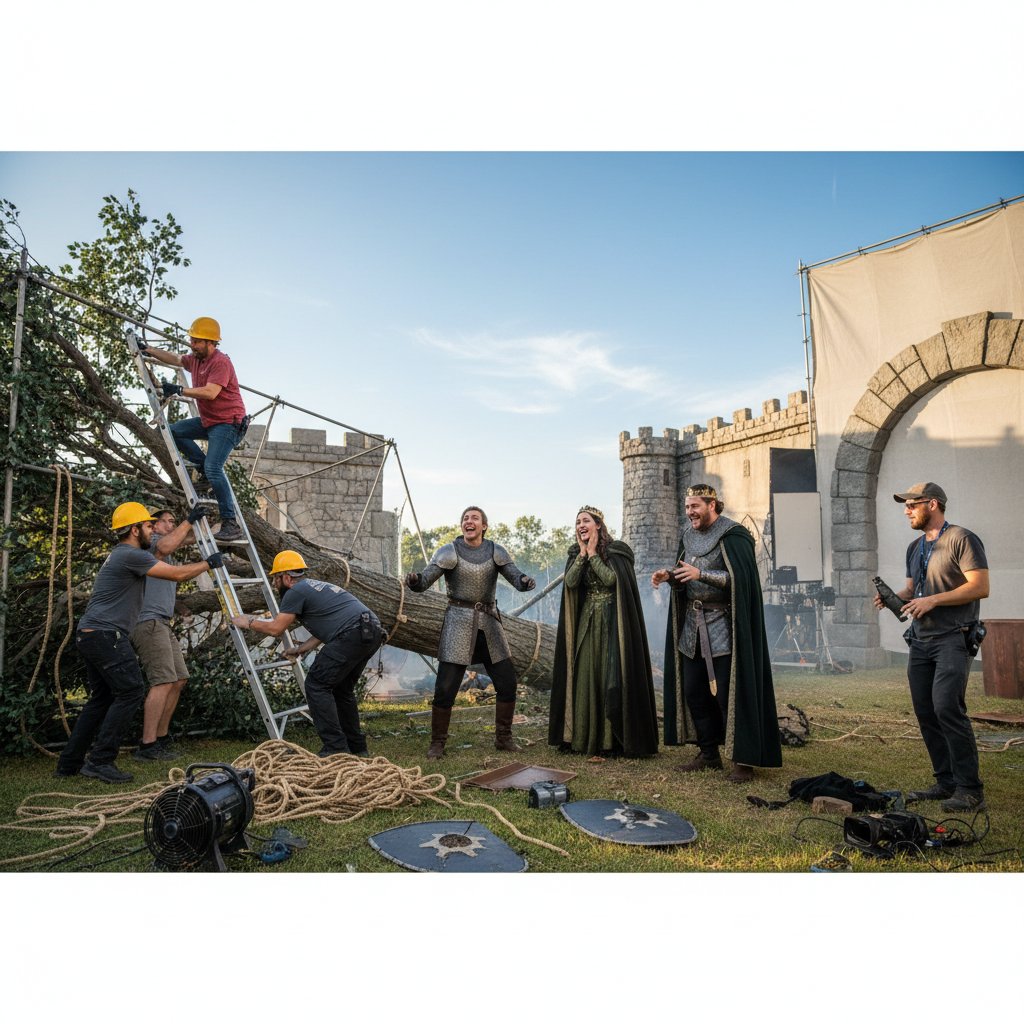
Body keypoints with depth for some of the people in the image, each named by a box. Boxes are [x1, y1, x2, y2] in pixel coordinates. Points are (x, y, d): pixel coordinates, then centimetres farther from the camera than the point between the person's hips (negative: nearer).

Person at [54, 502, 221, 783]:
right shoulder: (131, 555, -13)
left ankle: (69, 763, 20)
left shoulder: (125, 553, 18)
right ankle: (100, 761, -9)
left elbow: (167, 545, 30)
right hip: (105, 634, -11)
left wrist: (190, 521, 35)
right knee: (131, 692, -10)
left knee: (102, 697, 15)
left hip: (89, 635, 11)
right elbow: (177, 574, -11)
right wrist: (208, 564, 3)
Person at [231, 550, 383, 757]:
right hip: (373, 632, 10)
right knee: (341, 688, 22)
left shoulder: (295, 591, 3)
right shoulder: (316, 586, 31)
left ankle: (335, 749, -1)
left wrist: (249, 622, 18)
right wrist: (301, 649, 34)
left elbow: (275, 628, 2)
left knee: (317, 685, 1)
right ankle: (357, 748, 25)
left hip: (353, 634, -10)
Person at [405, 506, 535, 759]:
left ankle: (503, 738, 25)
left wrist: (525, 581, -29)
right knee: (445, 688, -6)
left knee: (507, 684, 6)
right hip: (459, 622, -3)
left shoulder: (495, 551, 3)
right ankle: (437, 743, 12)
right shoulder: (449, 552, -5)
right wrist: (414, 580, -37)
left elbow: (515, 577, -5)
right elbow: (424, 581, -13)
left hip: (489, 622, 3)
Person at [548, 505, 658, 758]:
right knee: (586, 676, 3)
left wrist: (593, 554, -12)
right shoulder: (576, 553, 8)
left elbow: (611, 579, -20)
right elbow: (570, 582, -6)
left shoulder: (616, 550, -5)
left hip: (613, 621, -5)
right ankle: (586, 737, 11)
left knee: (613, 676, -5)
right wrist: (583, 553, -9)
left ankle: (613, 739, 1)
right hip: (587, 622, 5)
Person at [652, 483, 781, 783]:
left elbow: (740, 578, -20)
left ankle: (744, 760, 7)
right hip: (693, 626, 7)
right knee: (693, 691, 9)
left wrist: (701, 573, -28)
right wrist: (669, 576, -5)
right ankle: (709, 753, 22)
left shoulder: (732, 535, -11)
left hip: (723, 628, -7)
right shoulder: (688, 536, 11)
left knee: (728, 693, -5)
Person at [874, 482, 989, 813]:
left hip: (953, 639, -8)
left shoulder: (961, 539, -6)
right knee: (925, 712, 7)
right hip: (920, 640, 8)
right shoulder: (914, 548, 18)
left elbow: (981, 587, -14)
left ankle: (970, 790, -7)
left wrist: (933, 600, -19)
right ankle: (946, 782, 17)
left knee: (947, 708, -16)